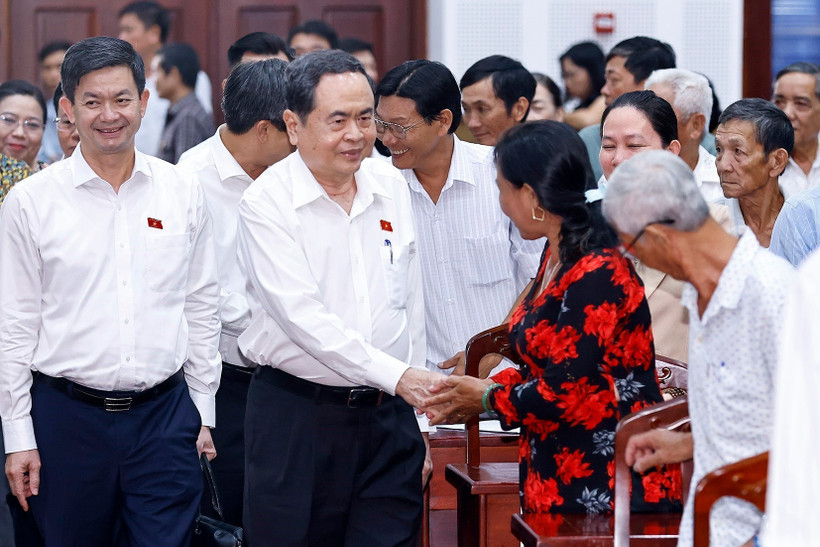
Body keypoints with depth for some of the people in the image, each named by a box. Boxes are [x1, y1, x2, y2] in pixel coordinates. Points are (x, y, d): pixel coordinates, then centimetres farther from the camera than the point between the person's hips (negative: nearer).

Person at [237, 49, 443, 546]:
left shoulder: (393, 187, 9)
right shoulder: (268, 203, -8)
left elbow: (412, 308, 13)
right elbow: (301, 315, -17)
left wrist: (419, 422, 11)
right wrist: (397, 375, -24)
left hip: (388, 416, 4)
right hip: (296, 416, -4)